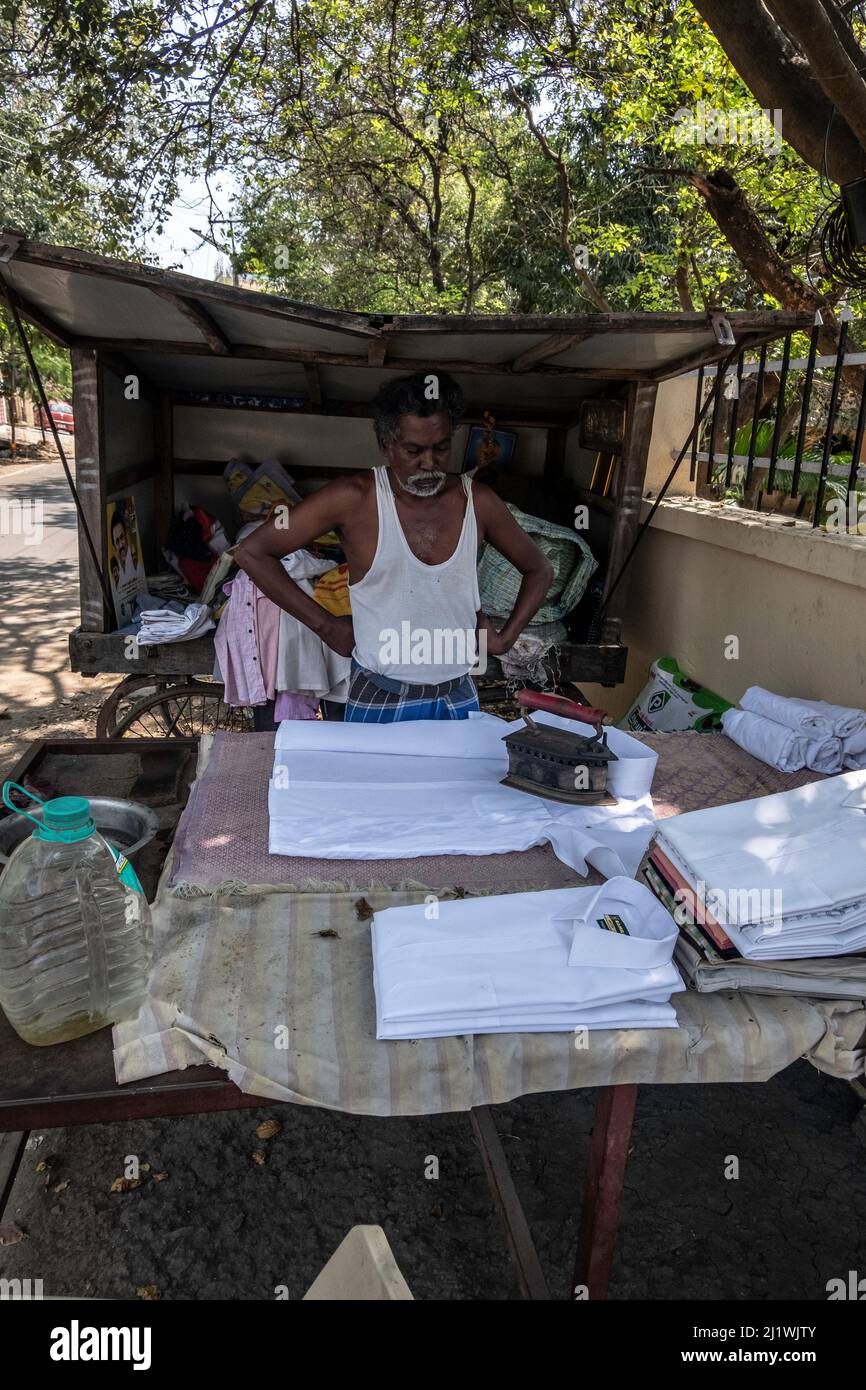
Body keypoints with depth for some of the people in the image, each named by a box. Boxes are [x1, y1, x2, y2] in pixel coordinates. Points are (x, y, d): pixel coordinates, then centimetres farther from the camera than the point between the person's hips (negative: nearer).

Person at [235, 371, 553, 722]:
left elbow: (539, 569, 13)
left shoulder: (477, 501, -3)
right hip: (379, 704, -3)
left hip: (459, 700, 3)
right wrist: (326, 626, -10)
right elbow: (251, 552, -10)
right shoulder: (355, 498, -13)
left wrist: (506, 638, 1)